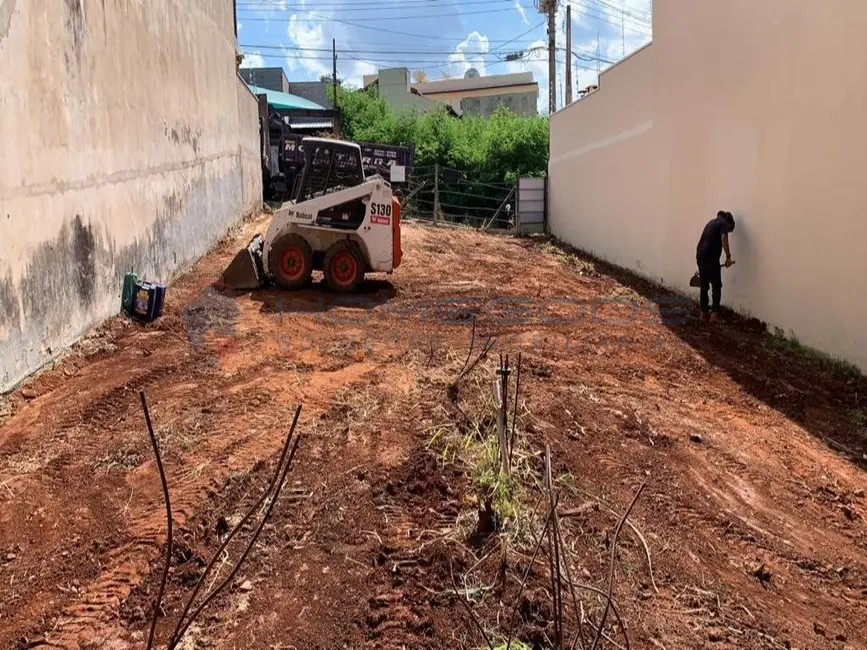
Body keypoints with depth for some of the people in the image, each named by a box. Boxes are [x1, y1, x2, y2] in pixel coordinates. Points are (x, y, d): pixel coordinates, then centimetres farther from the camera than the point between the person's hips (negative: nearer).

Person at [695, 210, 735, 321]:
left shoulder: (712, 222, 25)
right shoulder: (724, 223, 0)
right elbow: (724, 238, -18)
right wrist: (728, 257, -16)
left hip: (700, 257, 7)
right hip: (711, 259, -7)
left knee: (704, 287, 14)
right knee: (716, 287, -1)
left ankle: (704, 313, 18)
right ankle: (715, 314, -7)